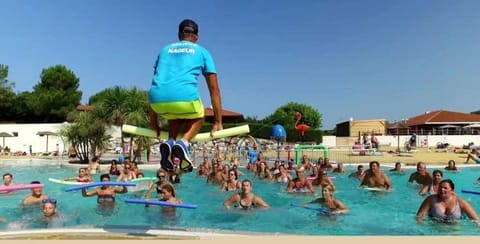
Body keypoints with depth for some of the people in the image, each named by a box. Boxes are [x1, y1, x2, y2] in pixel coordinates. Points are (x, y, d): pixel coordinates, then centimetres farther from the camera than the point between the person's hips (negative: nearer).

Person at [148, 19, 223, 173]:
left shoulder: (165, 50, 28)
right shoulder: (202, 52, 20)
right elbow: (214, 89, 16)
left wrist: (153, 121, 34)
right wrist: (218, 122, 20)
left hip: (158, 100, 4)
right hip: (185, 97, -3)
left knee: (175, 116, 36)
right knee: (197, 118, 29)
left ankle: (169, 142, 7)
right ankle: (184, 143, 0)